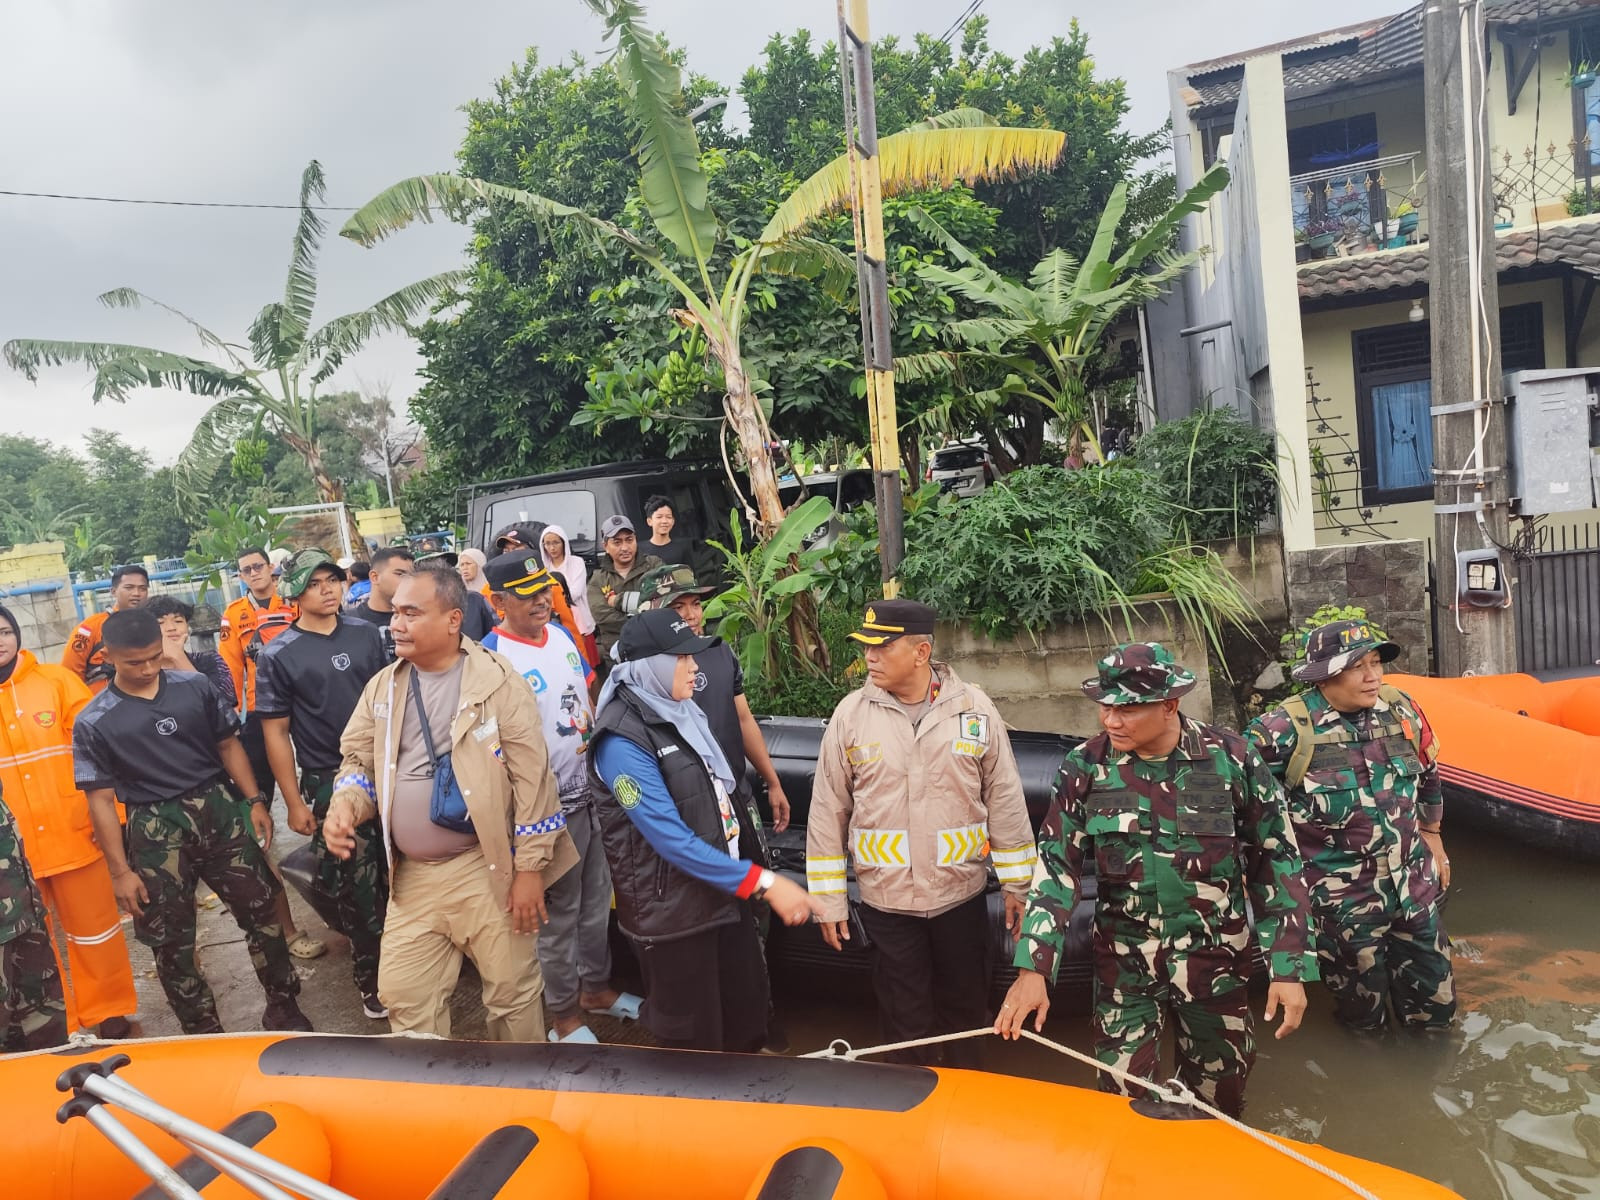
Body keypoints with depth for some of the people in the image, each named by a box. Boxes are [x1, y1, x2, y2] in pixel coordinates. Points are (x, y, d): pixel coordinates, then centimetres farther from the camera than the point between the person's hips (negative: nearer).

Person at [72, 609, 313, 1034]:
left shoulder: (195, 688, 0)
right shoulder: (93, 723, -5)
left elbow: (228, 745, 9)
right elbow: (101, 799, -3)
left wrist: (255, 801, 3)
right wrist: (121, 871, -5)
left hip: (219, 811, 2)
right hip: (155, 831, -1)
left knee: (260, 910, 6)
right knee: (169, 940, 8)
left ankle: (283, 1006, 23)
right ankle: (203, 1030, 26)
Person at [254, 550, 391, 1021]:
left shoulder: (365, 634, 5)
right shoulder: (277, 656, -5)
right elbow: (276, 733, -3)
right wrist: (294, 801, -6)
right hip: (329, 785, -3)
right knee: (355, 889, 5)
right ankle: (373, 982, 20)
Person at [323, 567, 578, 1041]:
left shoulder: (497, 680, -11)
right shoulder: (383, 686, 7)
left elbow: (531, 776, -11)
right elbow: (358, 759, 13)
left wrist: (530, 868, -12)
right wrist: (345, 804, -11)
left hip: (488, 868, -4)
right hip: (411, 876, 5)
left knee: (513, 990, 8)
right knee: (403, 996, 10)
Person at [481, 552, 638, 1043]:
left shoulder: (561, 635, 4)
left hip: (593, 792, 7)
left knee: (596, 900, 21)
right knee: (559, 914, 8)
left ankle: (595, 987, 41)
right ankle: (563, 1014, 27)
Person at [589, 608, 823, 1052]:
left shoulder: (680, 712, 5)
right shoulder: (622, 740, -22)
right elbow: (671, 838, -27)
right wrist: (763, 882, -28)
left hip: (725, 891, 8)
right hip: (672, 911, -8)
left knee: (747, 1020, 19)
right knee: (693, 1042, 10)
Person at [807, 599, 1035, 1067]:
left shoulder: (973, 708, -6)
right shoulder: (851, 715, -6)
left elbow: (1005, 800, 1)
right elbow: (827, 813, -1)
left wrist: (1017, 886, 3)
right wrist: (828, 900, -1)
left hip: (961, 894, 1)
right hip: (885, 900, 0)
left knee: (966, 1009, 18)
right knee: (906, 1019, 11)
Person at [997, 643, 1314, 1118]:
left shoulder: (1233, 759, -11)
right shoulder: (1085, 767, -9)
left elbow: (1276, 864, -3)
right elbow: (1056, 867, -7)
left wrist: (1289, 969, -4)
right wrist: (1032, 970, -13)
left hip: (1216, 961, 0)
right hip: (1125, 963, 0)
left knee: (1220, 1096, 16)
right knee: (1122, 1096, 5)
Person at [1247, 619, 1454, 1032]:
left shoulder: (1401, 709, -2)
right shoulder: (1286, 730, -19)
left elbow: (1428, 775, 15)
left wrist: (1431, 836, 21)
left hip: (1415, 884, 5)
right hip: (1341, 900, -5)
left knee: (1435, 1003, 19)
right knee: (1363, 1013, 13)